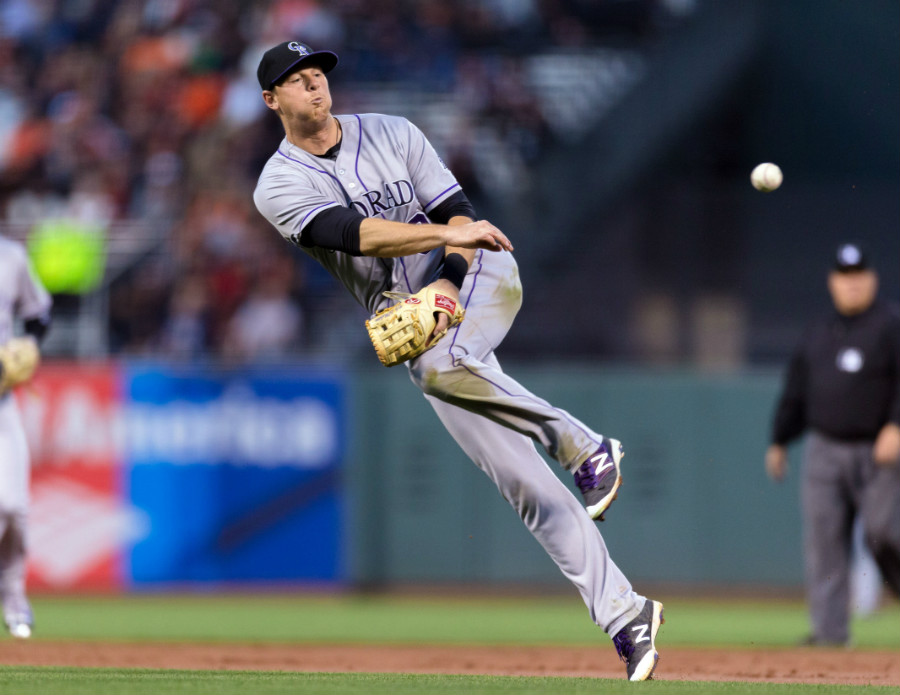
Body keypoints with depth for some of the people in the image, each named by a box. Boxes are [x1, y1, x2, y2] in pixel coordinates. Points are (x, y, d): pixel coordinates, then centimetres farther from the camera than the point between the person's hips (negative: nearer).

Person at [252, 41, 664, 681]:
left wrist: (448, 283, -19)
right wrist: (448, 233, -32)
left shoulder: (393, 134, 4)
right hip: (410, 320, 1)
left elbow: (459, 213, 0)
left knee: (443, 363, -37)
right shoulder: (281, 185, -2)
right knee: (525, 483, -9)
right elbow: (356, 234, -19)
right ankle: (624, 615, -10)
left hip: (479, 276, -1)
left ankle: (582, 445, -18)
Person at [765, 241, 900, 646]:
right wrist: (778, 442, 19)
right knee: (823, 540, -5)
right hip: (824, 452, 5)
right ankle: (830, 630, -6)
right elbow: (795, 391, 22)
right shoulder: (818, 334, 16)